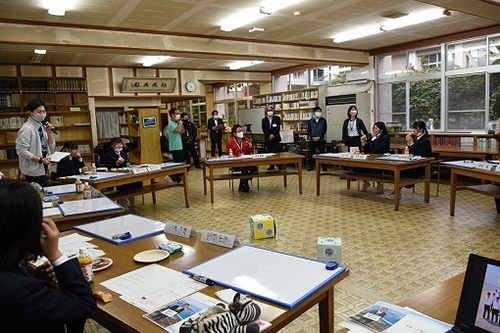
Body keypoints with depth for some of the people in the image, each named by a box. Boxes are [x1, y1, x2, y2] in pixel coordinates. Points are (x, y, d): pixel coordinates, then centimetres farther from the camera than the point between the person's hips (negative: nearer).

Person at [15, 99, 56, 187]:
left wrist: (49, 132, -3)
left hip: (42, 169, 8)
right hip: (34, 171, -8)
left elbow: (51, 148, 11)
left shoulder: (41, 126, 9)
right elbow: (21, 151, -19)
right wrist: (40, 159, -20)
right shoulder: (27, 129, -14)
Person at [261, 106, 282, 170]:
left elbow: (278, 128, -3)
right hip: (267, 138, 2)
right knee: (269, 152, 3)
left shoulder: (277, 118, 4)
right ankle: (271, 166, 8)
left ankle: (279, 165, -1)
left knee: (276, 151, -7)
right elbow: (264, 129, 1)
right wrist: (269, 135, -12)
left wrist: (273, 135, -13)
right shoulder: (264, 120, 10)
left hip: (275, 138, -2)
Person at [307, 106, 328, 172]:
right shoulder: (310, 121, 6)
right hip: (312, 140, 1)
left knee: (322, 153, -2)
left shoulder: (323, 120, 4)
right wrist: (312, 137, -10)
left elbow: (324, 130, 1)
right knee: (311, 153, 4)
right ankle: (311, 166, 13)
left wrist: (319, 137, -12)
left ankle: (324, 166, 4)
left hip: (321, 139, -1)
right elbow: (308, 131, 5)